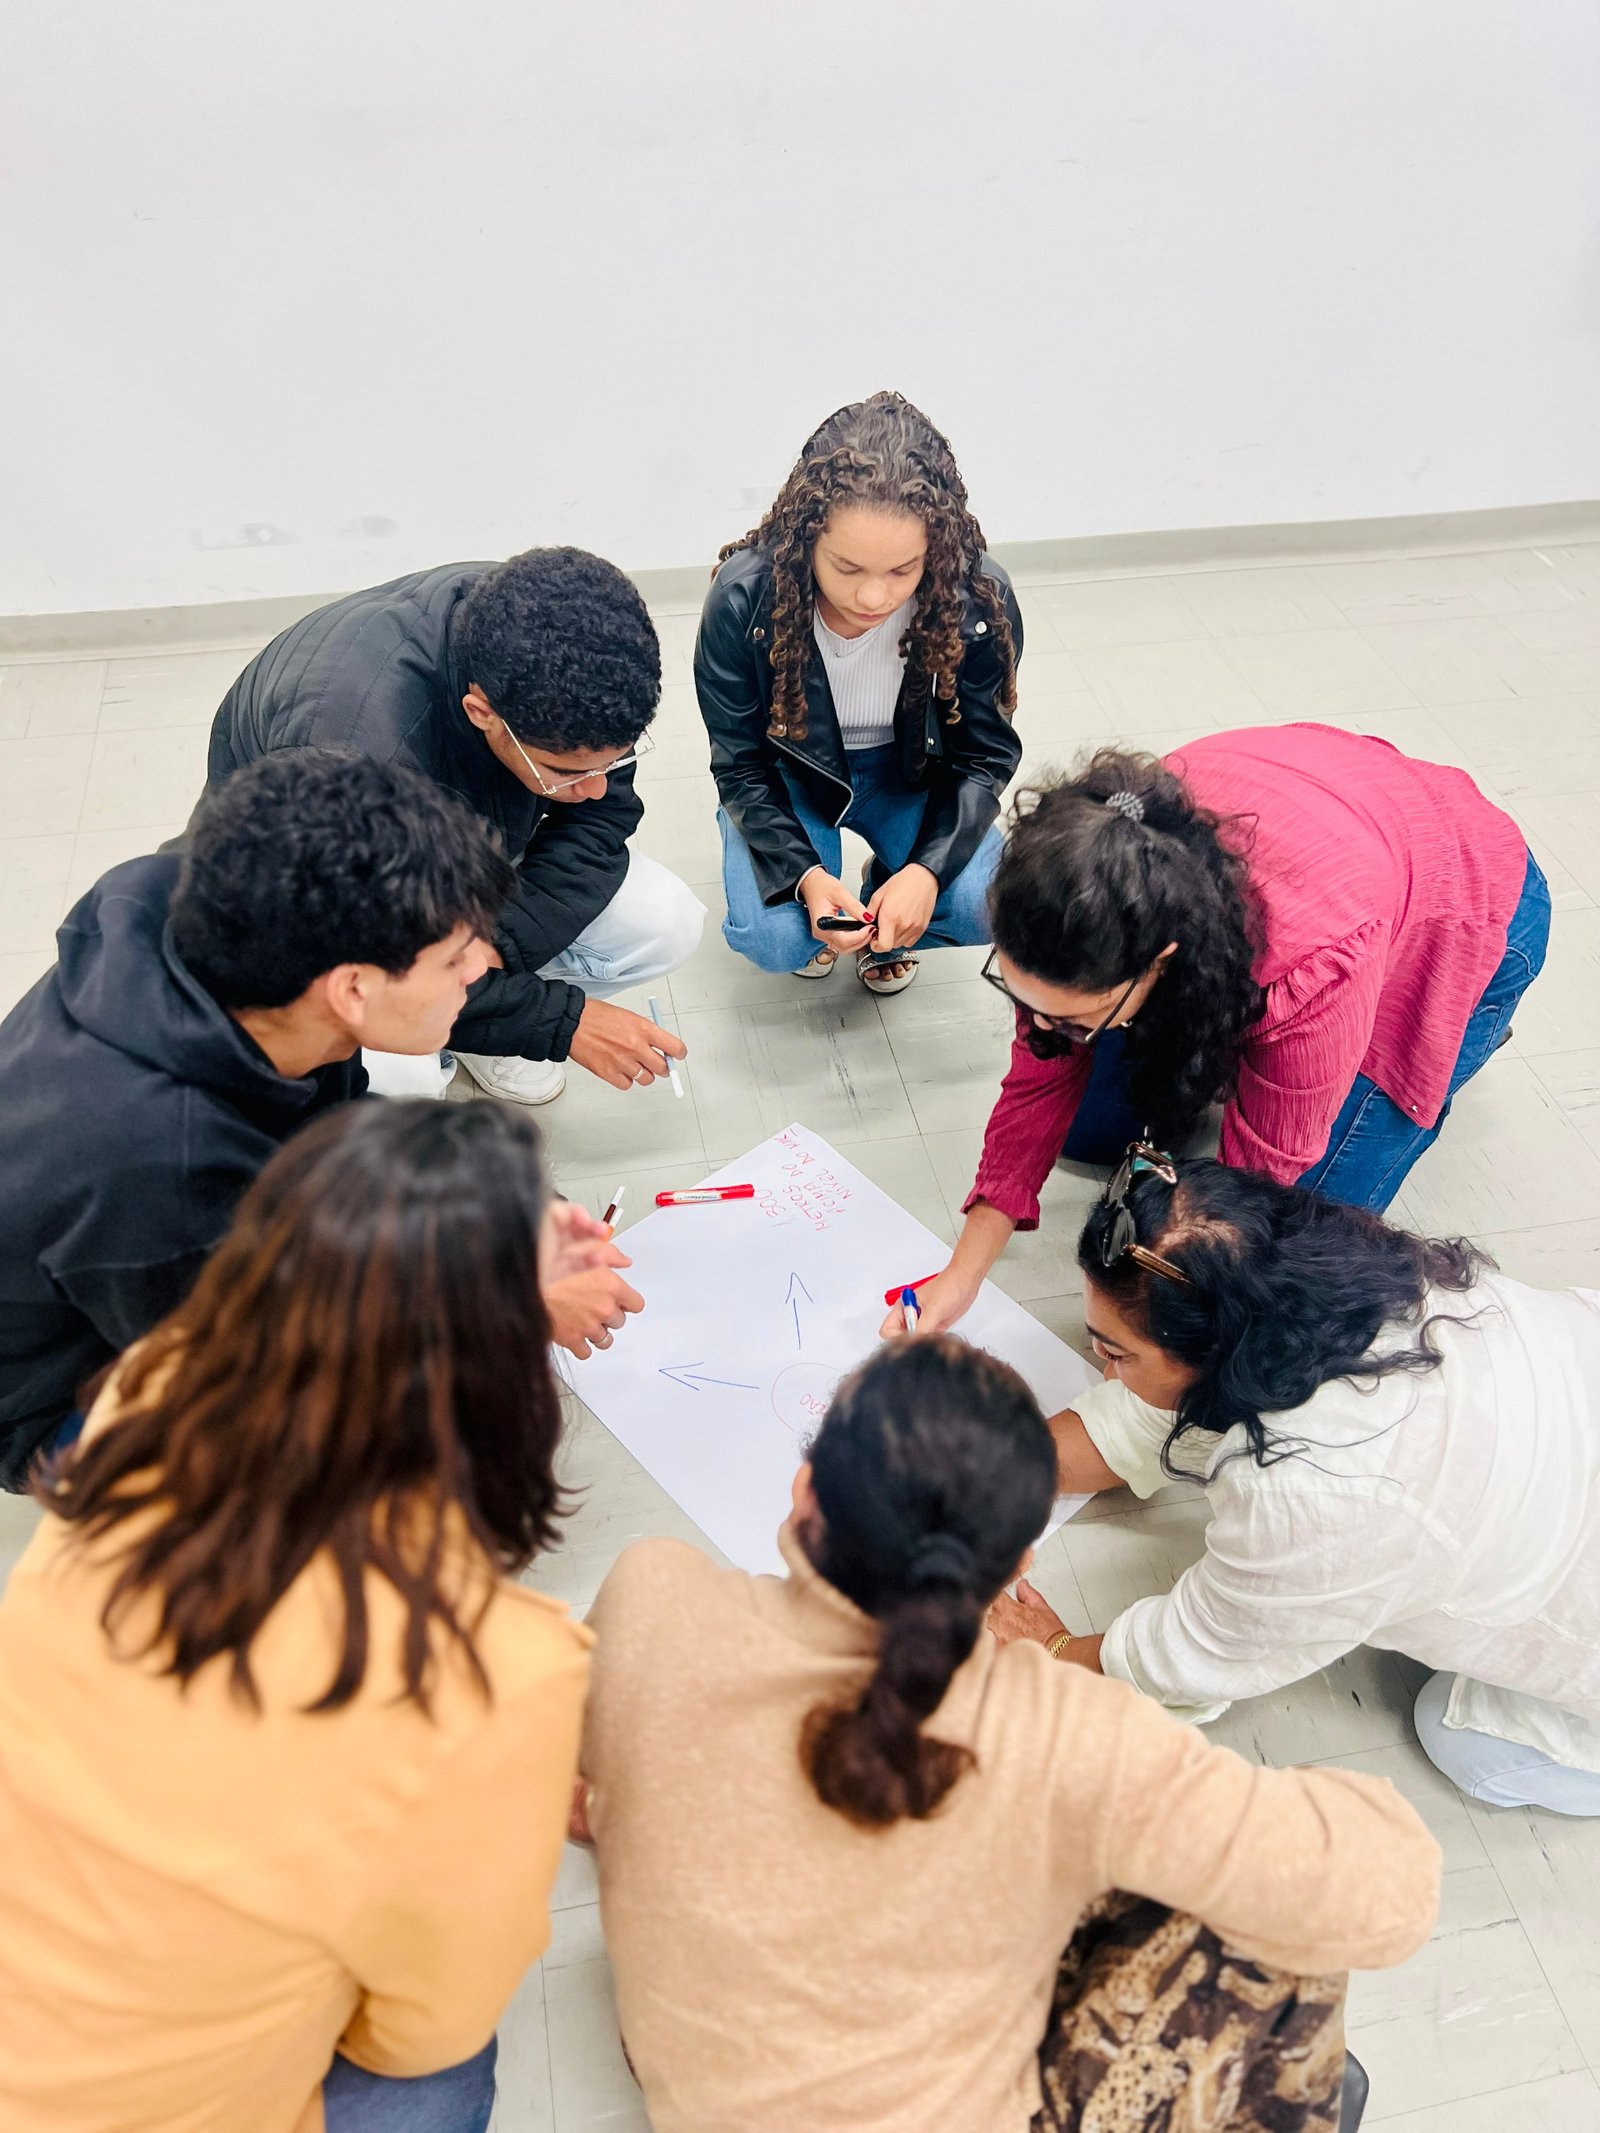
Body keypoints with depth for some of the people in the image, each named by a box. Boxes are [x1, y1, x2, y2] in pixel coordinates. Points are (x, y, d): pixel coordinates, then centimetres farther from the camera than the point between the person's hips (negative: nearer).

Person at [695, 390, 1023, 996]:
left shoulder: (980, 600, -26)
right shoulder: (745, 598, -28)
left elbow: (986, 756, -13)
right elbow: (740, 767, -16)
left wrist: (927, 869, -30)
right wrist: (804, 875, -33)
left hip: (912, 776, 1)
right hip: (790, 775, -1)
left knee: (982, 907, -24)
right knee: (773, 939, -25)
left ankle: (887, 930, 11)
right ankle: (817, 923, 13)